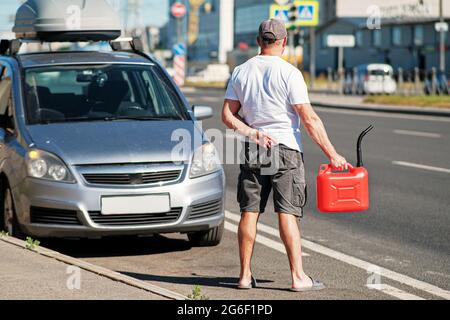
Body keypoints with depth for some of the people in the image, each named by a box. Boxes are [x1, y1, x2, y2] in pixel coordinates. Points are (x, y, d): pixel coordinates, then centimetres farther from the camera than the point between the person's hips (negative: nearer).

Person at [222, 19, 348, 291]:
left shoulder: (241, 72, 6)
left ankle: (245, 275, 11)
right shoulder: (289, 73, -10)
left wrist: (251, 133, -7)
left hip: (252, 151, 4)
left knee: (250, 212, 7)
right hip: (286, 149, -4)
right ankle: (298, 276, -5)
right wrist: (332, 153, -10)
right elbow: (310, 119, -13)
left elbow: (228, 115, 3)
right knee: (287, 214, -4)